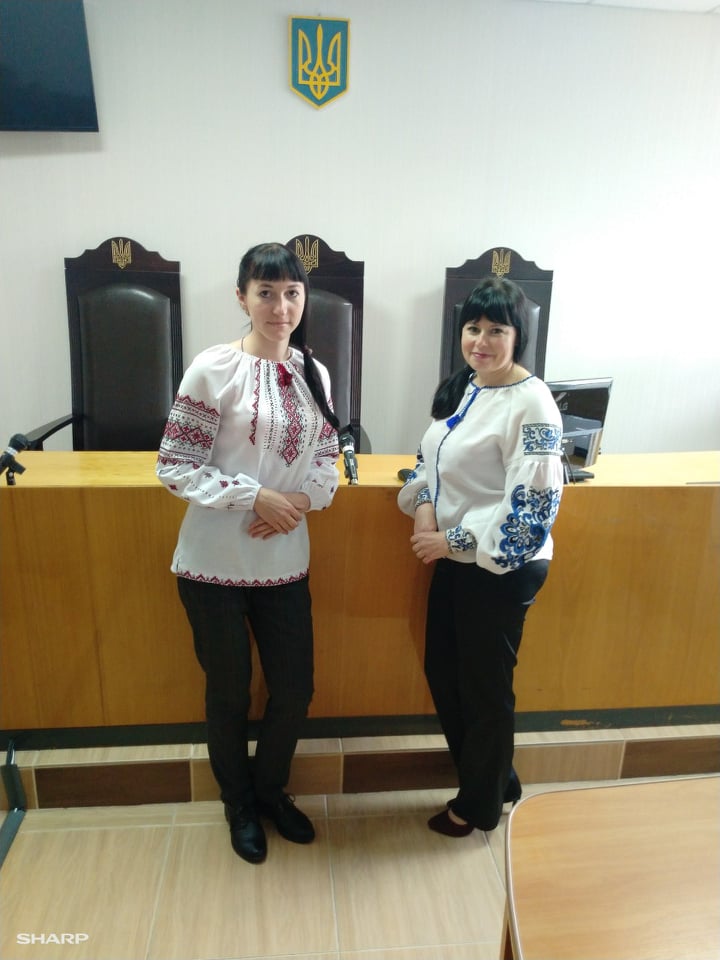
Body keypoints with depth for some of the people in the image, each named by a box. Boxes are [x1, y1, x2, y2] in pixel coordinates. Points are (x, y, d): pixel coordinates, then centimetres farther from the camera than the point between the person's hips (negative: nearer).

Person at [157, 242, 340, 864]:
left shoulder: (314, 374, 5)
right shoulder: (214, 369, -11)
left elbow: (327, 460, 9)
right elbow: (175, 466, -11)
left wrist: (302, 499, -11)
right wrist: (256, 495, -20)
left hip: (284, 561, 5)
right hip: (216, 563, -4)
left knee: (295, 689, 14)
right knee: (230, 692, 14)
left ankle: (271, 789, 44)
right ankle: (240, 806, 41)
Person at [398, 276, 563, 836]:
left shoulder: (531, 403, -20)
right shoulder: (462, 386, 5)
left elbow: (533, 505, -25)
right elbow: (432, 456, 15)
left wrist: (454, 541, -20)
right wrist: (425, 506, -4)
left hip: (503, 568, -8)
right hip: (456, 560, 9)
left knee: (485, 687, 10)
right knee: (442, 674, 19)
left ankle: (480, 805, 37)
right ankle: (497, 779, 43)